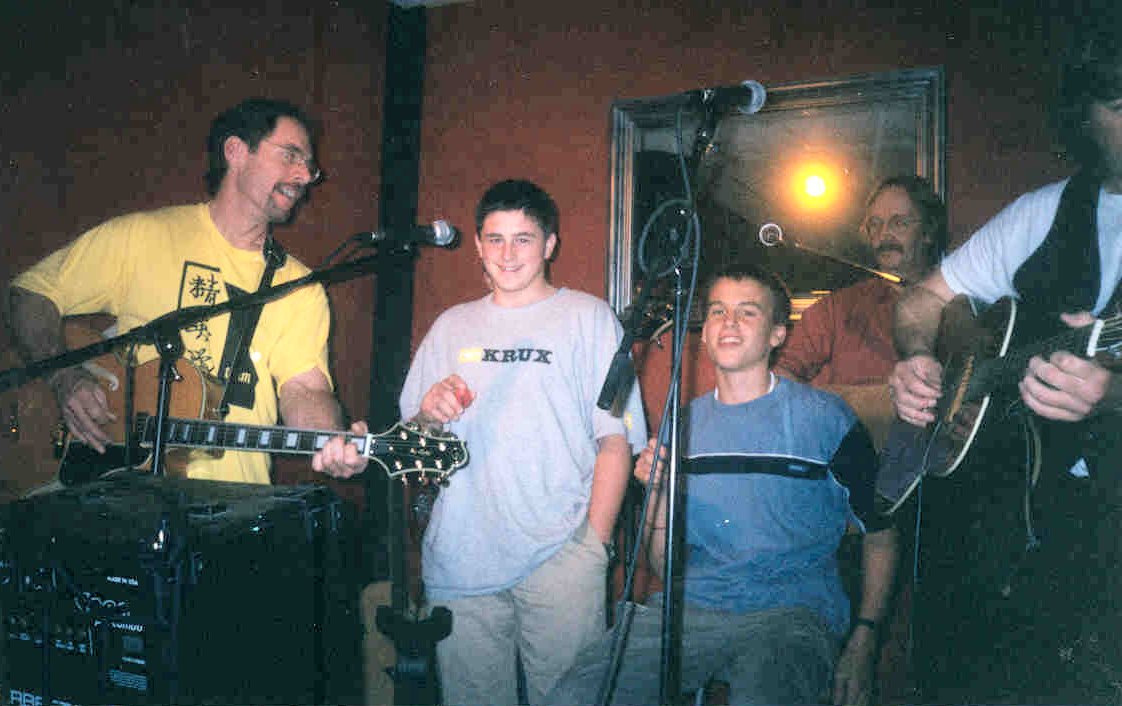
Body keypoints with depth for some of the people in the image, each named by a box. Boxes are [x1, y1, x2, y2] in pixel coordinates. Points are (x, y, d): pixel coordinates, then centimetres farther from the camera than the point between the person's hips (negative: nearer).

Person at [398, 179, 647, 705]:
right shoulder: (452, 326, 15)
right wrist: (428, 414, -6)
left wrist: (594, 543, -9)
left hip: (558, 557, -3)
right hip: (460, 558, 3)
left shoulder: (588, 318, 5)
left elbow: (615, 439, -1)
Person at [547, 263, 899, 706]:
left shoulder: (825, 418, 3)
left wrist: (863, 641, -5)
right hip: (691, 607, 3)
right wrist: (658, 493, -5)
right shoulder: (683, 424, 13)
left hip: (792, 610, -2)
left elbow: (880, 536, 7)